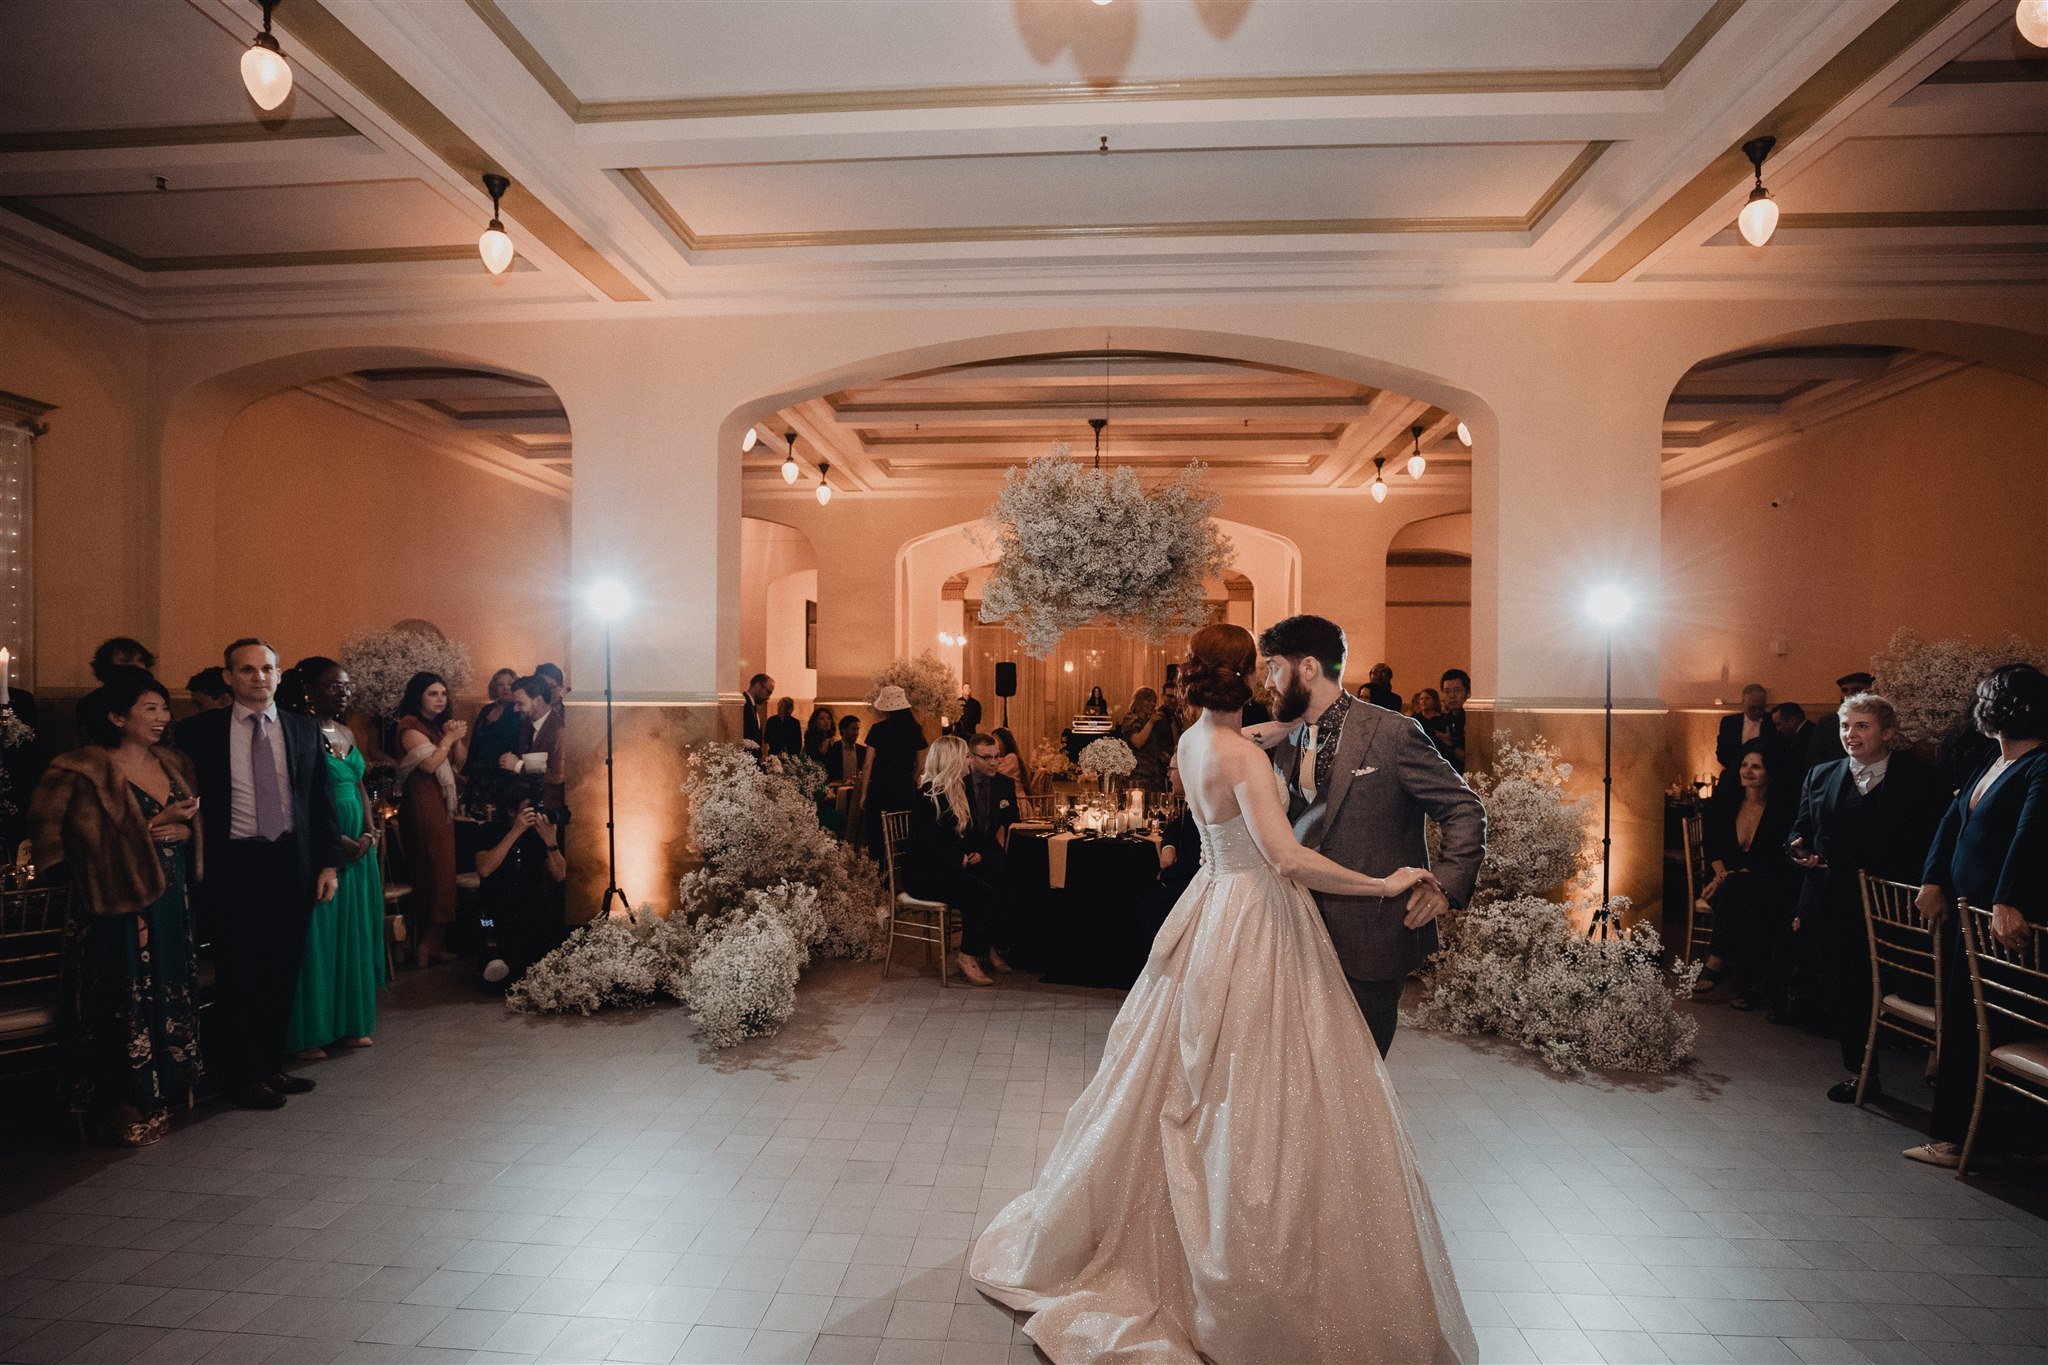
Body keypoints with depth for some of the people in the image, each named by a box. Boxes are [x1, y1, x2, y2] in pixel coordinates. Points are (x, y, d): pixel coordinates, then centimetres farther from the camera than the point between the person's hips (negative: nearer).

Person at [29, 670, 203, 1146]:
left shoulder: (173, 764, 11)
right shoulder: (83, 771, -9)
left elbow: (198, 824, 15)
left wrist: (184, 829, -5)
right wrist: (155, 825, -18)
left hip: (172, 901, 6)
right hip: (121, 908, -6)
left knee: (170, 995, 11)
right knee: (126, 1004, 3)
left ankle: (161, 1095, 24)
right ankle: (124, 1107, 19)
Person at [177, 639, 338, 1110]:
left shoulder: (304, 730, 7)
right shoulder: (201, 730, 1)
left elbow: (322, 801, 8)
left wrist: (329, 863, 3)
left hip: (292, 864, 3)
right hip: (234, 864, -2)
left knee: (283, 973, 10)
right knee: (239, 975, 5)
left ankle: (272, 1064, 25)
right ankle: (241, 1076, 20)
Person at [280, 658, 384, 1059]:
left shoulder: (347, 733, 12)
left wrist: (370, 832, 2)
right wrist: (336, 840, -17)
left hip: (359, 848, 7)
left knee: (355, 936, 12)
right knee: (317, 938, 1)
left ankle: (350, 1024, 24)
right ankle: (308, 1034, 14)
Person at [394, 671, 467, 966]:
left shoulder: (440, 725, 16)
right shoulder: (410, 727, -9)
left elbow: (458, 762, 13)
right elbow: (430, 763, -19)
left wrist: (457, 738, -3)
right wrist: (449, 738, -8)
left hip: (442, 803, 8)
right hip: (422, 804, -8)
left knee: (440, 870, 8)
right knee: (436, 870, -7)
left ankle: (433, 941, 13)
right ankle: (430, 942, 2)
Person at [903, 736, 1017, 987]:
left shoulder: (956, 791, 15)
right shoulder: (927, 796, -12)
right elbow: (927, 845, -18)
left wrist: (977, 854, 3)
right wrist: (961, 860, -14)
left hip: (953, 868, 8)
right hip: (926, 874, -8)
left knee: (1002, 888, -17)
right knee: (987, 896, -26)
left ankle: (992, 947, -5)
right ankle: (967, 956, -12)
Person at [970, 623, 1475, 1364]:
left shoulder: (1191, 742, 4)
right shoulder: (1245, 756, -21)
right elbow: (1288, 859, -29)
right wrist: (1386, 883, -19)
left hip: (1215, 908, 9)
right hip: (1255, 923, -9)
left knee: (1193, 1087, 22)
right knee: (1254, 1102, 3)